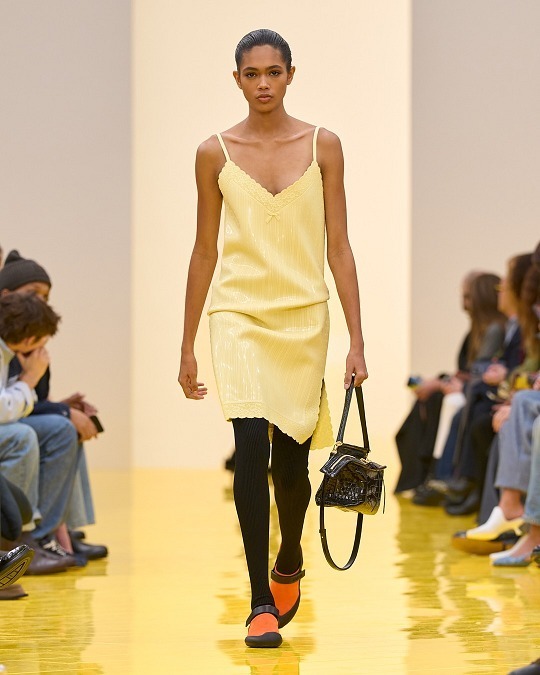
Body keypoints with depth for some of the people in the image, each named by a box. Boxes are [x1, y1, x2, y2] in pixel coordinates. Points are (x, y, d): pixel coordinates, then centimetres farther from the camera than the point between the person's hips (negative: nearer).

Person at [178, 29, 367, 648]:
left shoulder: (322, 146, 1)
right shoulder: (215, 153, 1)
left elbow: (338, 247, 2)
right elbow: (205, 250, 7)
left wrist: (357, 340, -3)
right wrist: (187, 347, 8)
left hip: (304, 317, 1)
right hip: (239, 315, -1)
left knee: (291, 458, 9)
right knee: (251, 446, -17)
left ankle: (288, 565, 39)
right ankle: (261, 603, -15)